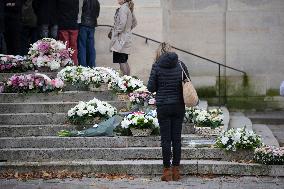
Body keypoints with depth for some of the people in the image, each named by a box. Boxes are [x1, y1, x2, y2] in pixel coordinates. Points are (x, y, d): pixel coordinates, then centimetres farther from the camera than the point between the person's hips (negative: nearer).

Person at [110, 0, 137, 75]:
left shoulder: (123, 8, -16)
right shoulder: (129, 8, 13)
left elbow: (122, 23, -24)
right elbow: (134, 22, 23)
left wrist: (116, 33, -13)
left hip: (121, 39, -10)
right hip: (127, 37, 10)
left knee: (121, 62, -7)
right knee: (124, 62, 14)